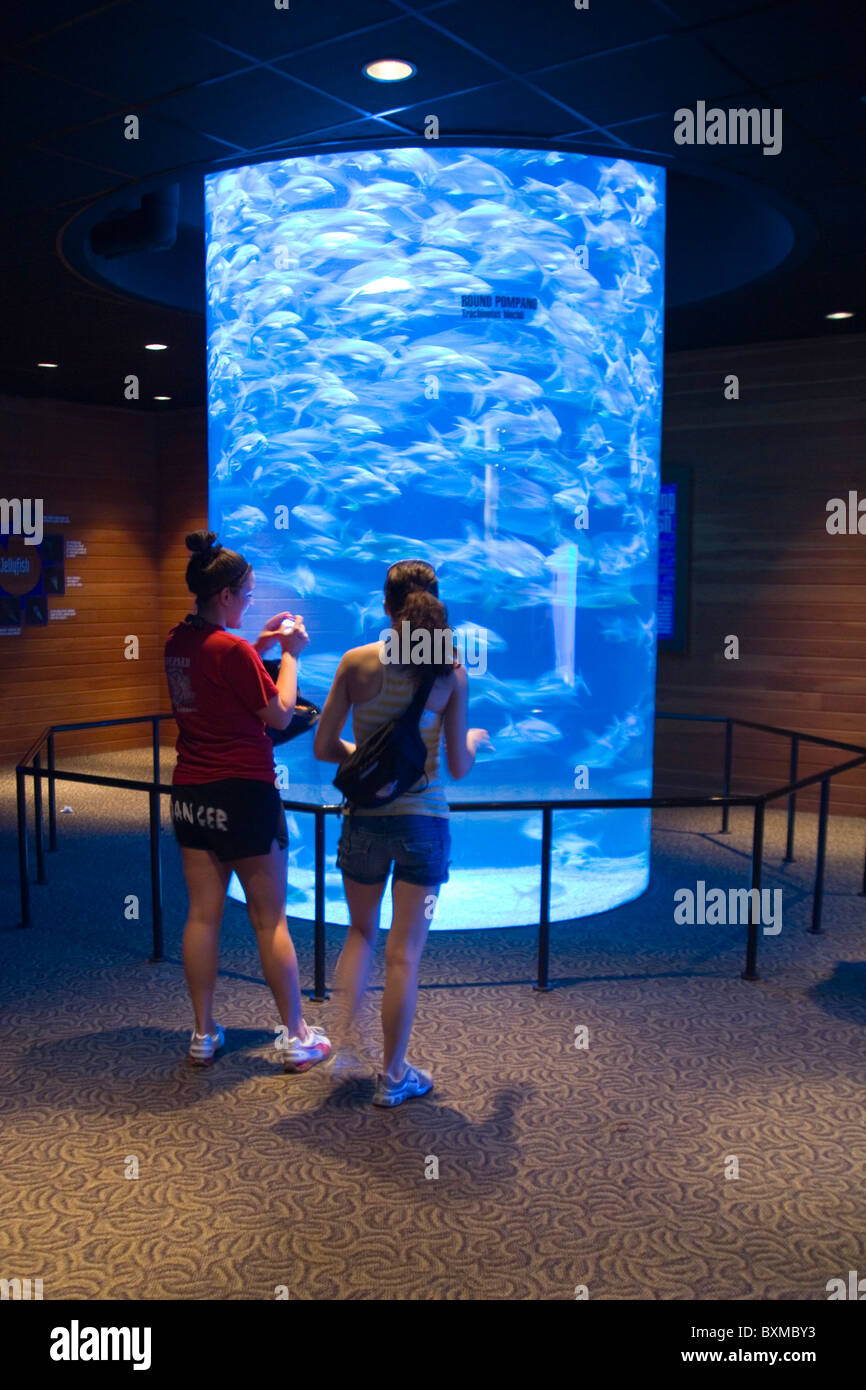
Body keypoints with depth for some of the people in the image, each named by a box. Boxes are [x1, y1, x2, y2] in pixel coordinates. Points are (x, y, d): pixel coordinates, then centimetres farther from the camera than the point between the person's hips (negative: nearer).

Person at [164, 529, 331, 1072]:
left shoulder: (178, 642, 5)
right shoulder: (230, 649, -18)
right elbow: (279, 714, -10)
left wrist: (260, 645, 15)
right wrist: (290, 654, 0)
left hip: (191, 793, 7)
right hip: (243, 793, -7)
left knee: (203, 914, 11)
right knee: (271, 920, 3)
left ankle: (204, 1035, 19)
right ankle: (296, 1038, 13)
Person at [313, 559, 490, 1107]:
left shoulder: (357, 662, -5)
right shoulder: (451, 672, -8)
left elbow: (324, 747, -2)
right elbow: (458, 767, -5)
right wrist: (473, 741, 16)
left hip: (364, 817, 2)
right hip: (423, 820, -1)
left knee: (361, 932, 24)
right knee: (404, 952, 8)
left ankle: (344, 1041, 21)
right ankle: (393, 1076, 19)